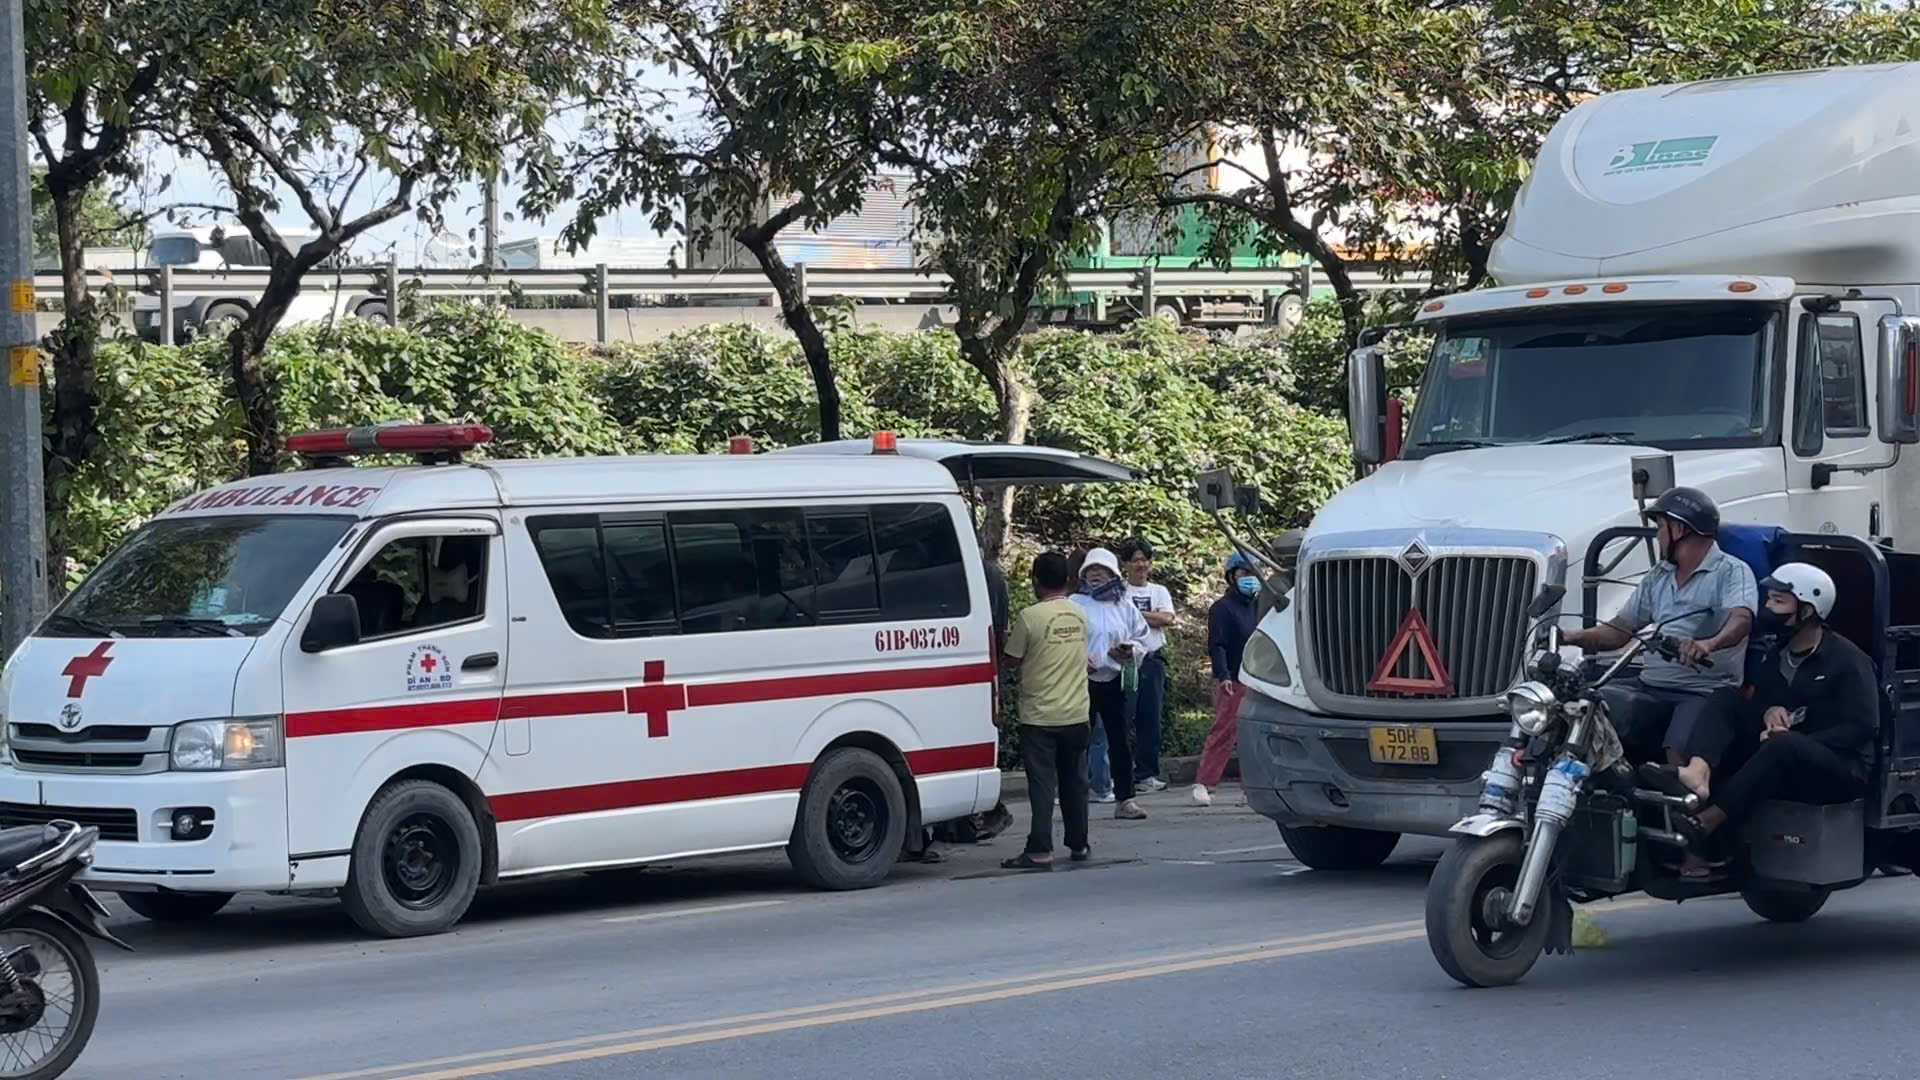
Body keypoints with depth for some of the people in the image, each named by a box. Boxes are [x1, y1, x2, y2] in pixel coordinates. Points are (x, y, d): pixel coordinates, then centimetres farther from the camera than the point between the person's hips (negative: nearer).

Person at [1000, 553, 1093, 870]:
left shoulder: (1030, 617, -15)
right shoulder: (1080, 615, 4)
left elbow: (1011, 661, -9)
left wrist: (1010, 638, 12)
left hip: (1039, 714, -5)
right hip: (1076, 713, 5)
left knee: (1042, 783, -6)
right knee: (1074, 781, 16)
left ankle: (1040, 850, -13)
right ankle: (1078, 844, 24)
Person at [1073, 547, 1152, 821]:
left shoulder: (1125, 608, 9)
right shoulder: (1075, 605, 1)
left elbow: (1141, 641, 12)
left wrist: (1129, 651, -9)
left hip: (1114, 682, 2)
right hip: (1083, 681, -2)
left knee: (1119, 740, 4)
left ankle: (1125, 799, 8)